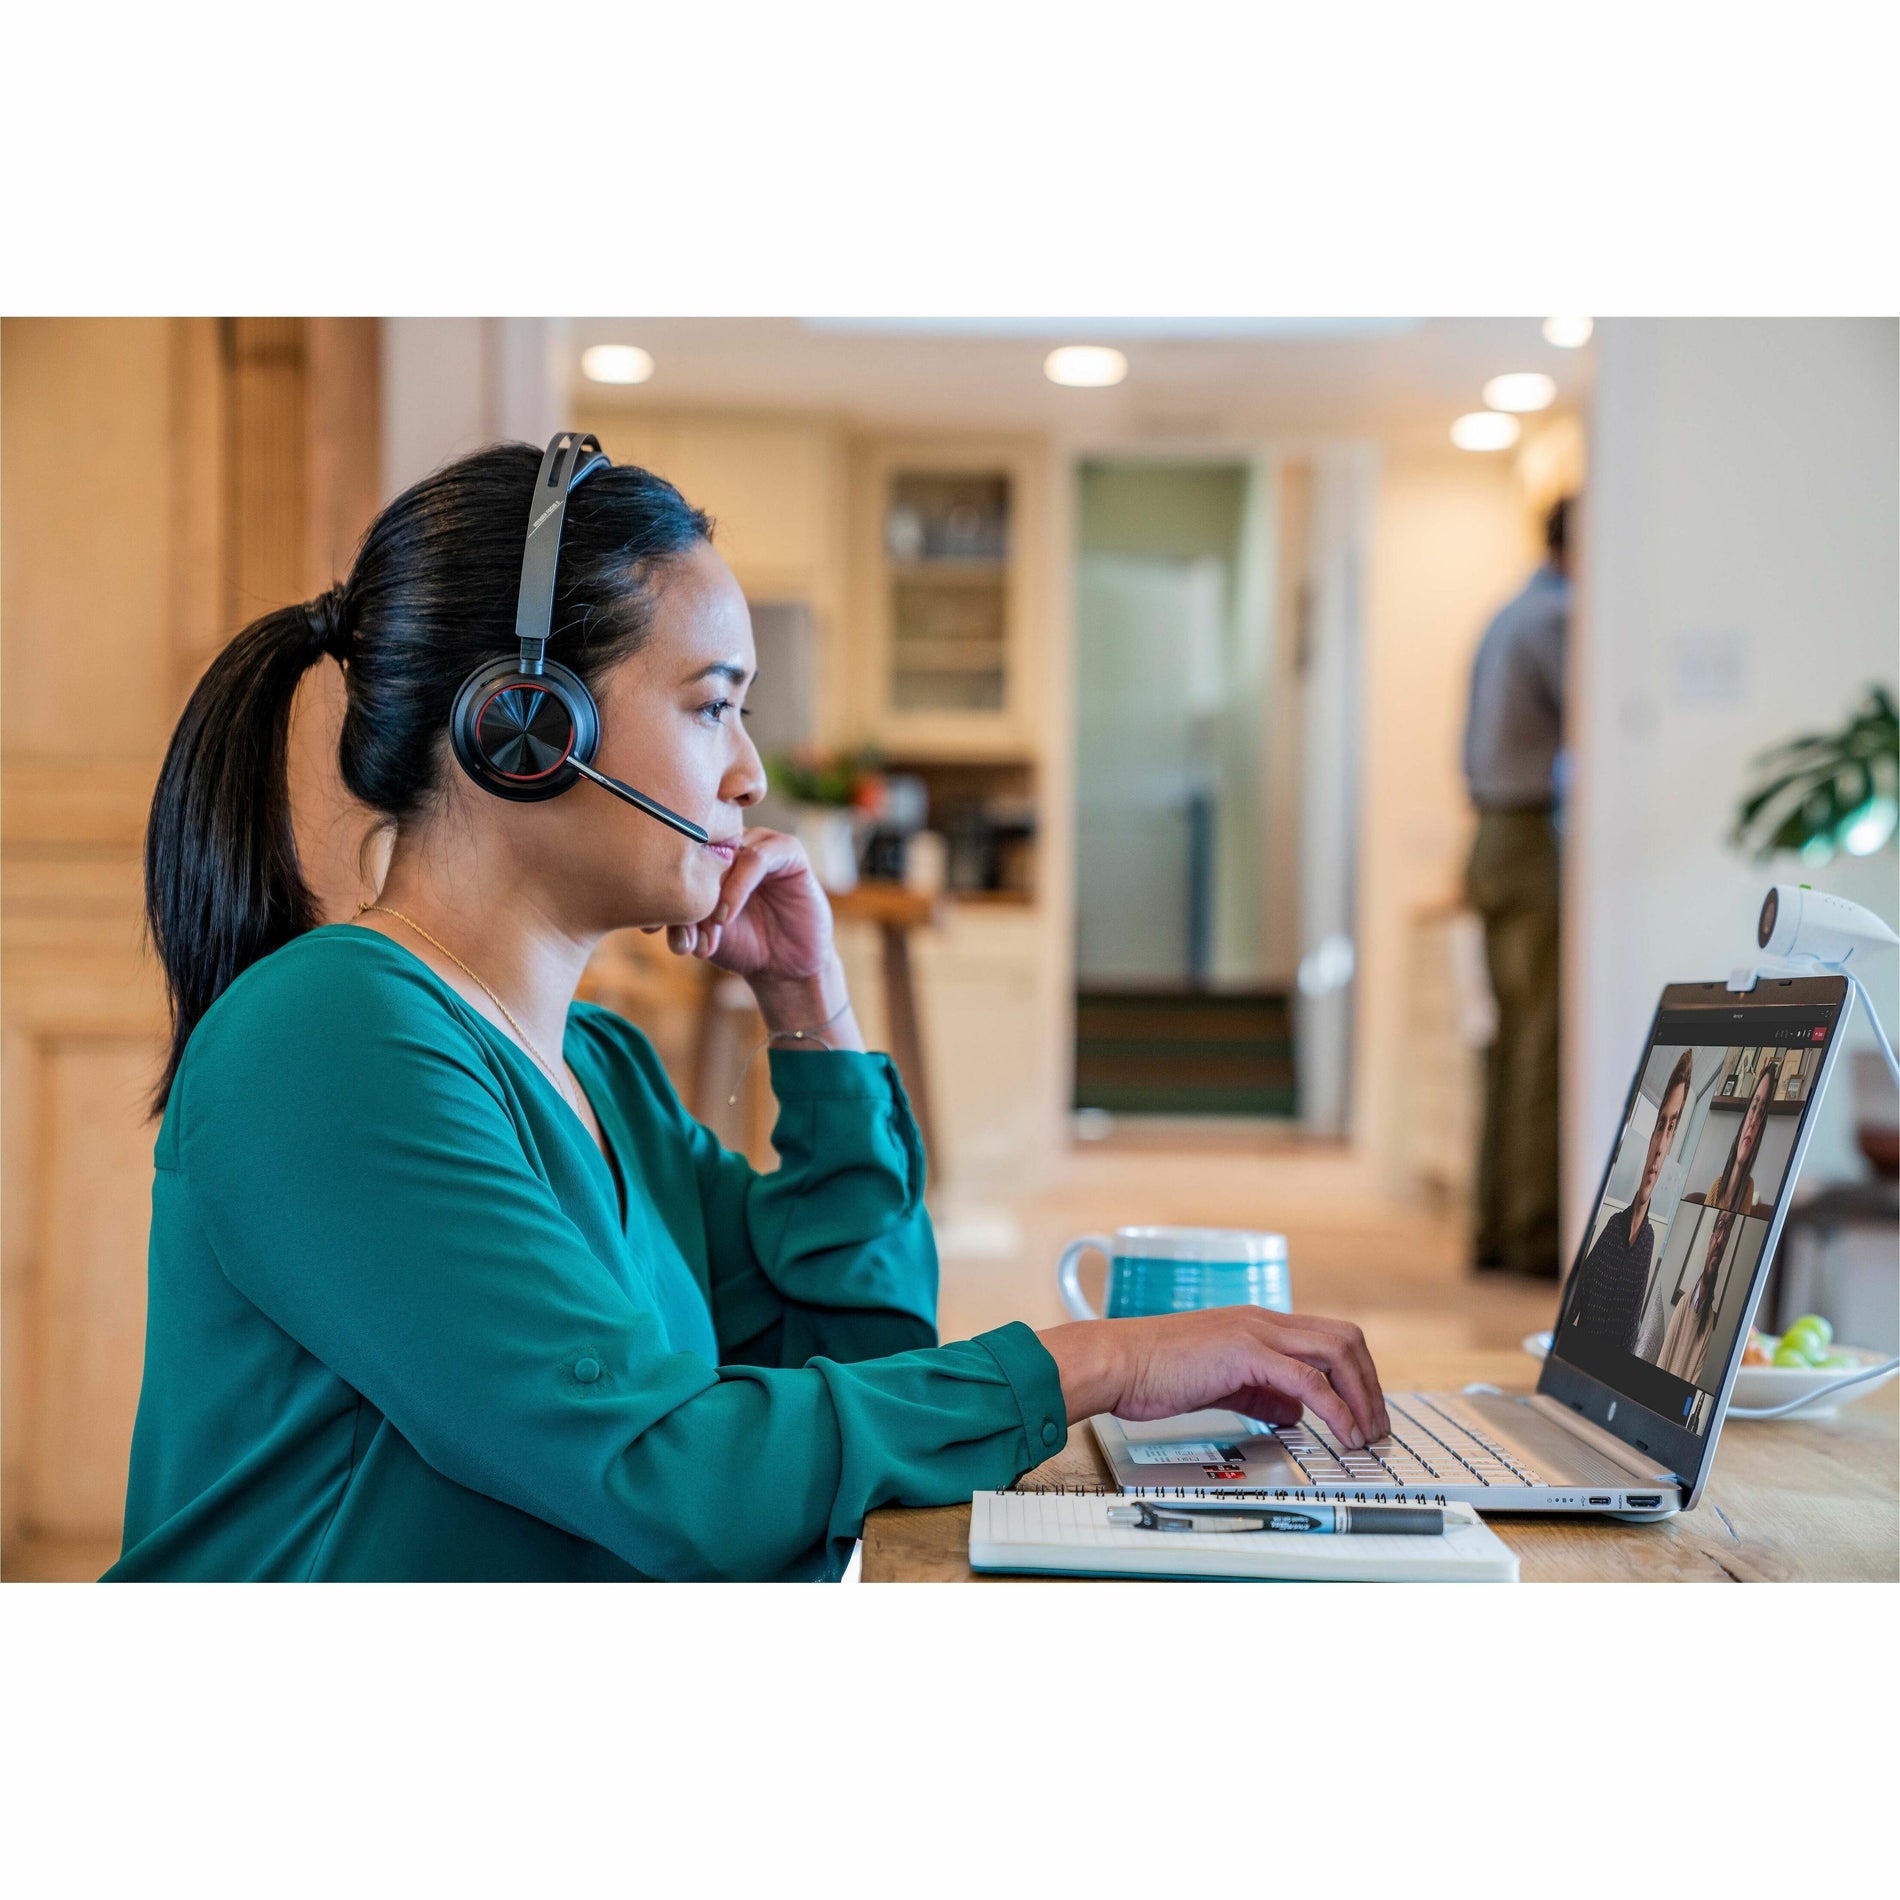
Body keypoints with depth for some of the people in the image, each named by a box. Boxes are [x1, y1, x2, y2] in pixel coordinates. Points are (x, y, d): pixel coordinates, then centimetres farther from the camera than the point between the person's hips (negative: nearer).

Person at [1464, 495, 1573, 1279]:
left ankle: (1495, 1227, 11)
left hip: (1497, 840, 10)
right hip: (1544, 842, -10)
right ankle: (1536, 1233, -7)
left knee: (1513, 1038, 10)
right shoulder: (1559, 618, -10)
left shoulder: (1506, 618, 20)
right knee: (1546, 1043, -8)